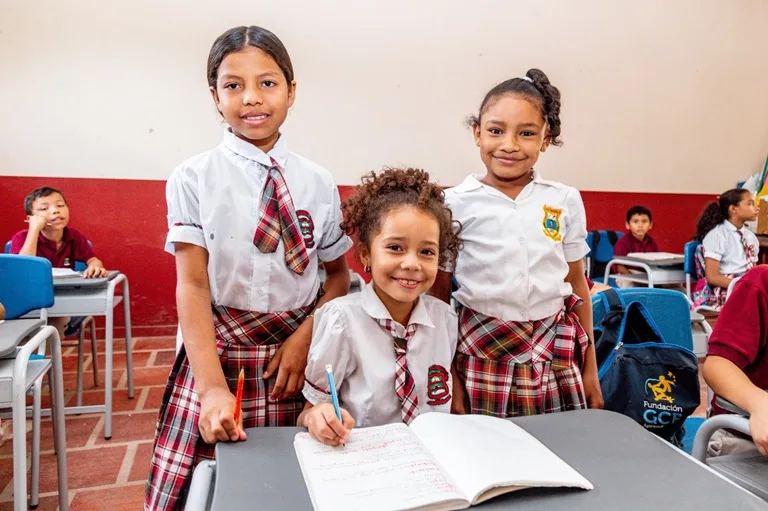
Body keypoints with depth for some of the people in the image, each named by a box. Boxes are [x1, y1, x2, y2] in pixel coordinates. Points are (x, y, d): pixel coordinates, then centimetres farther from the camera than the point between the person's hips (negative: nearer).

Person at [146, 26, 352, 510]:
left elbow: (339, 276, 7)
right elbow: (192, 285, -9)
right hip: (216, 352, -1)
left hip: (294, 355, 1)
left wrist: (306, 337, -10)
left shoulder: (319, 183, 0)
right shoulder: (193, 179, -4)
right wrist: (213, 387, -19)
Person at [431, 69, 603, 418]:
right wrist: (448, 377, -2)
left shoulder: (565, 201, 1)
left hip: (557, 360, 3)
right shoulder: (456, 204, -6)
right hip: (483, 363, -2)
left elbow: (577, 282, 10)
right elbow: (439, 294, -1)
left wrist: (590, 366, 12)